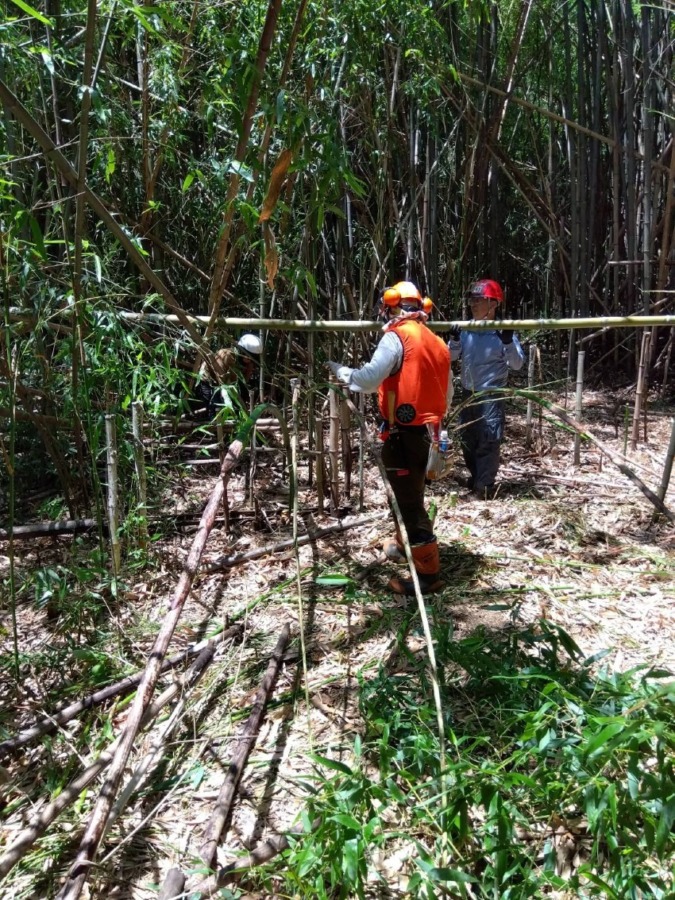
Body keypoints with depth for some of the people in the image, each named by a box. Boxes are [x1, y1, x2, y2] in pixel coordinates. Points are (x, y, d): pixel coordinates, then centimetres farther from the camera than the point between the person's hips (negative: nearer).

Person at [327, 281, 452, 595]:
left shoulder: (397, 336, -11)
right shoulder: (437, 342, 13)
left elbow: (368, 380, -20)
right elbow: (447, 394, 17)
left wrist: (339, 370, -4)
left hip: (404, 432, -9)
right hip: (426, 430, 9)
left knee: (410, 501, -4)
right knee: (409, 494, 24)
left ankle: (428, 573, 0)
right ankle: (404, 546, 43)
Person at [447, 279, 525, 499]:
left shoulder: (502, 332, -10)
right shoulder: (465, 330, 1)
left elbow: (517, 364, -11)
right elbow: (451, 356, 7)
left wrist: (508, 342, -25)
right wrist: (454, 339, -10)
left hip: (491, 394, -5)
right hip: (468, 393, 6)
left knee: (488, 439, -6)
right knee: (467, 438, 14)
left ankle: (485, 485, 2)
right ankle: (476, 478, 31)